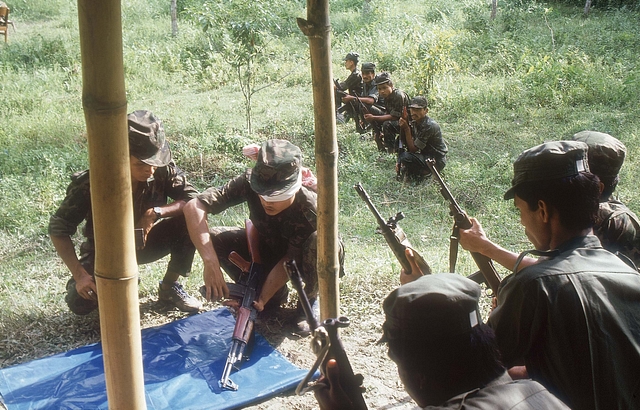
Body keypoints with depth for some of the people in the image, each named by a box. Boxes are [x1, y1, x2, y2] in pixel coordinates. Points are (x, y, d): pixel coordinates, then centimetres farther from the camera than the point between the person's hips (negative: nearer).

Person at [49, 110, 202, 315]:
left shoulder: (162, 171, -23)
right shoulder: (90, 183, -29)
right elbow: (58, 228, -21)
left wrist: (156, 212, -36)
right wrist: (79, 275, -32)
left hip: (143, 244, 2)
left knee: (189, 220, -24)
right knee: (80, 303, -28)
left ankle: (169, 287, -2)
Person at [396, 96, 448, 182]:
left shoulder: (429, 126, -26)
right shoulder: (415, 122, -1)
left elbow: (413, 149, -23)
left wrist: (407, 129, -25)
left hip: (437, 161, -9)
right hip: (425, 154, 9)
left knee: (406, 157, -27)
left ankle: (423, 172, -4)